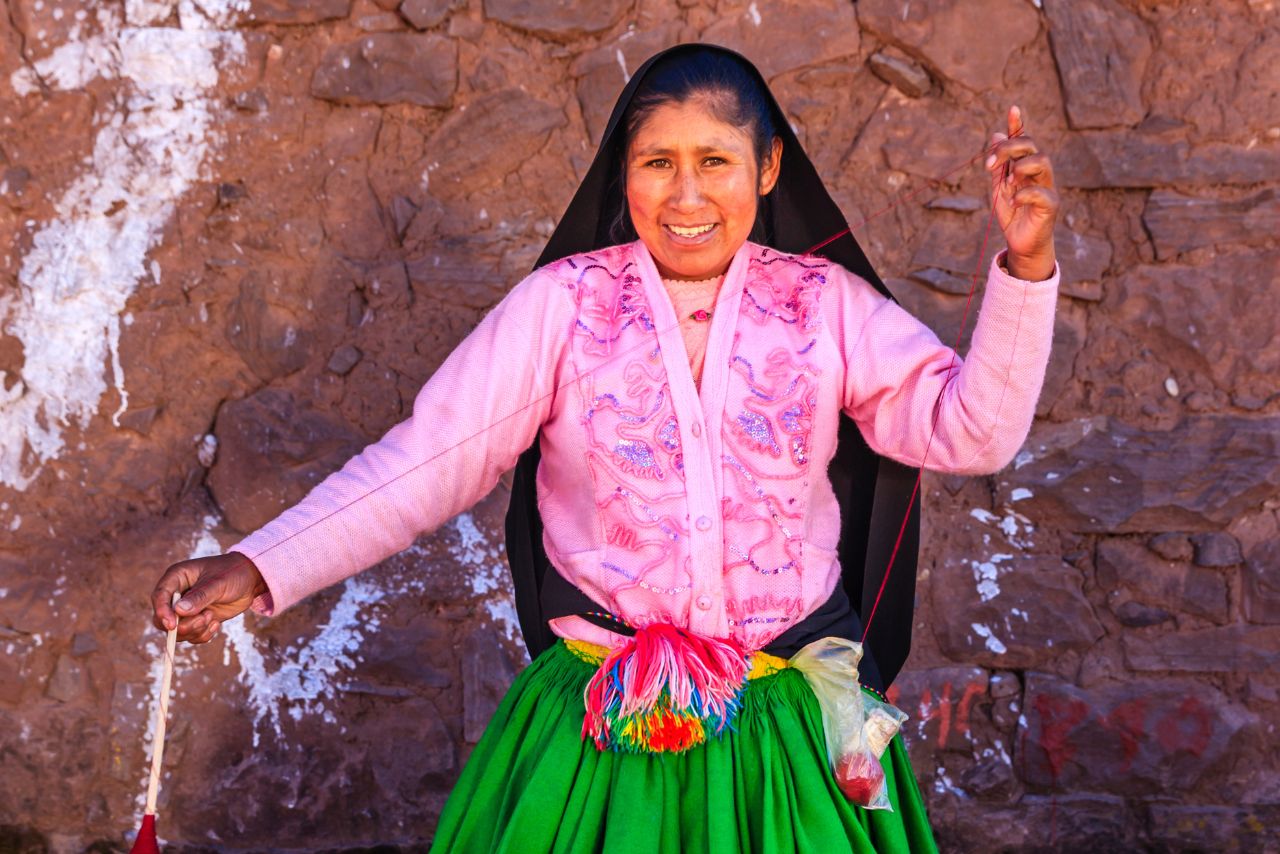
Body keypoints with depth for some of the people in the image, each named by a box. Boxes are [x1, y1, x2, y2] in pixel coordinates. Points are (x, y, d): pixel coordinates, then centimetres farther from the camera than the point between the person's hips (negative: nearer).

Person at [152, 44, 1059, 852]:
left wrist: (1023, 270, -19)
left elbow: (967, 431, -6)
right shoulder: (563, 303, -4)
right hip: (602, 722, -1)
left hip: (794, 723, 1)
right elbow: (427, 461, -7)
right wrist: (258, 570, -15)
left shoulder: (829, 305, -1)